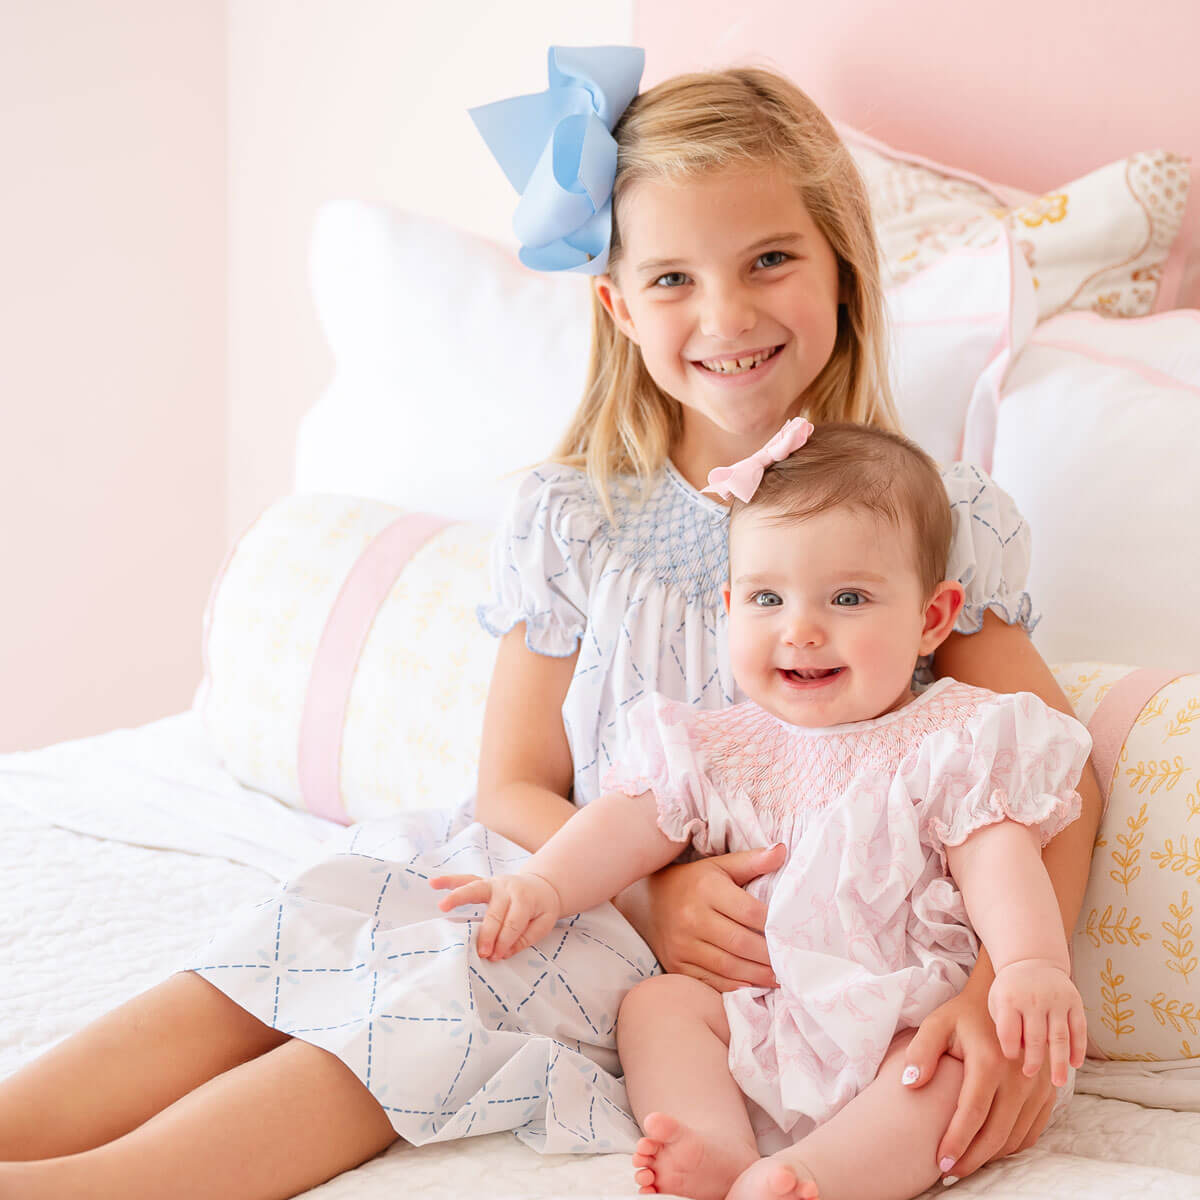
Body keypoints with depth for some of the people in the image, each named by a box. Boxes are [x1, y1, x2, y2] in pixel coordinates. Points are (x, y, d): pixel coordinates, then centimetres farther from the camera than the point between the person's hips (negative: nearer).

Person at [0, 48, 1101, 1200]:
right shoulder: (571, 522, 3)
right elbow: (515, 786, 5)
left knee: (422, 1008, -26)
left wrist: (1002, 989, -20)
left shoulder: (938, 520, -3)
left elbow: (1058, 784, -4)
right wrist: (646, 888, -15)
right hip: (593, 881, 4)